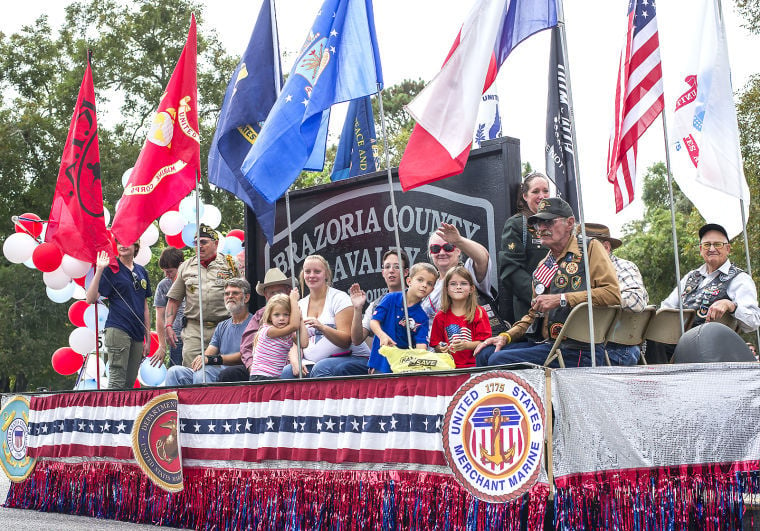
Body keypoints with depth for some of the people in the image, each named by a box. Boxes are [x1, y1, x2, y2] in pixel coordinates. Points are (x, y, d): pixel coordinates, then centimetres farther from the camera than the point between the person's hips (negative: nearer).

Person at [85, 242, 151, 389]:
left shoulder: (141, 271, 15)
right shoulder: (111, 269, -1)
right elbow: (90, 299, -11)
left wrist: (147, 338, 16)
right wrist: (99, 270, -18)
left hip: (137, 333, 6)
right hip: (118, 331, -6)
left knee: (130, 383, 6)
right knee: (117, 382, -12)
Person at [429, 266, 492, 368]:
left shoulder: (479, 313, 6)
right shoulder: (440, 317, 11)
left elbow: (484, 342, -1)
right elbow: (436, 345, 13)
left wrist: (466, 345, -18)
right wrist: (441, 349, -10)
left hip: (474, 364, -2)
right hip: (450, 366, 2)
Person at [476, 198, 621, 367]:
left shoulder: (590, 249, 1)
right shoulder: (543, 266, 24)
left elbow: (613, 294, -13)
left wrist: (561, 299, -15)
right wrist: (506, 336, 11)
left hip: (577, 351, -8)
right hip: (544, 343, 8)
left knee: (498, 360, -21)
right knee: (485, 355, -6)